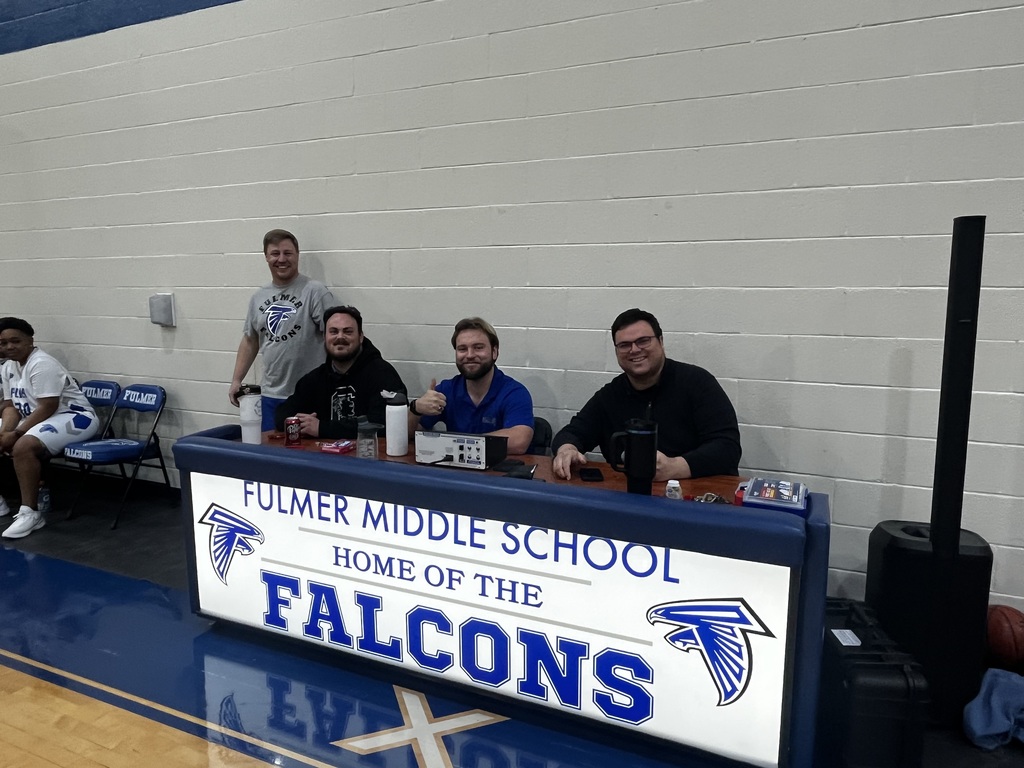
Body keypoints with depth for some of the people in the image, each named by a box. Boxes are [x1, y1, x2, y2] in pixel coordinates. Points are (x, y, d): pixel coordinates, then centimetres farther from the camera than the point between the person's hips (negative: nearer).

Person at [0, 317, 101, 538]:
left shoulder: (42, 364, -18)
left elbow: (47, 408, -23)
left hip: (75, 418, -10)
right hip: (35, 419, 10)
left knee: (23, 446, -33)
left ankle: (30, 513, -27)